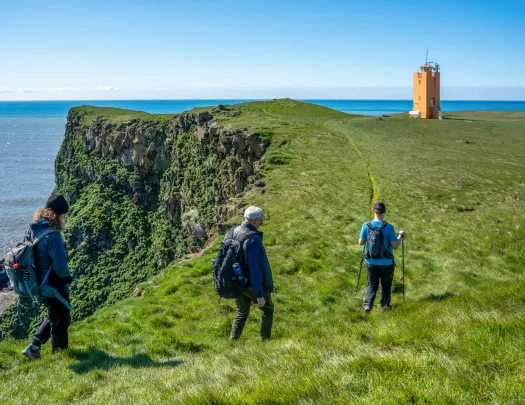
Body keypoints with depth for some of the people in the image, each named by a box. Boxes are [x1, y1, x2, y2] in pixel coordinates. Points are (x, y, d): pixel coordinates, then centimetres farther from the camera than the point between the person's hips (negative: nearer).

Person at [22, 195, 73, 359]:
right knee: (61, 322, 10)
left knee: (54, 318, 26)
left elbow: (35, 257, 11)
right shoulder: (52, 235, -26)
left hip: (42, 285, 8)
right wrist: (67, 276, -7)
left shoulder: (33, 230, 0)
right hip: (55, 287, -8)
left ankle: (33, 347, 25)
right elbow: (60, 267, -27)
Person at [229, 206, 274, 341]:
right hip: (254, 284, -7)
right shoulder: (253, 239, -26)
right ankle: (265, 341, 19)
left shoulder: (232, 232, -2)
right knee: (267, 309, 17)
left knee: (241, 314, 21)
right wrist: (259, 295, -24)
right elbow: (255, 269, -28)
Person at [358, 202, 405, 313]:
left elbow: (361, 242, -3)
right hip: (386, 262, -2)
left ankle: (367, 304, -3)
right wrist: (401, 236, 4)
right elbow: (395, 246, -13)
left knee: (371, 284, 15)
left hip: (371, 262, 2)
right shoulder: (389, 227, -18)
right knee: (386, 285, 20)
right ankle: (385, 306, 30)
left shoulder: (366, 225, -11)